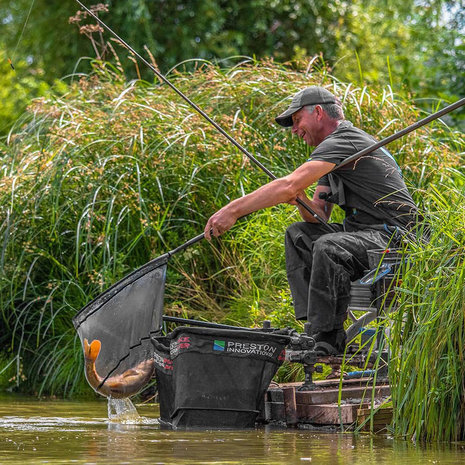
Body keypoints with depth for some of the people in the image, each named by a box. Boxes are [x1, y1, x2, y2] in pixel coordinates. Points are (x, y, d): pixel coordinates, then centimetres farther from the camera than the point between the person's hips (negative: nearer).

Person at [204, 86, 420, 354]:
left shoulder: (342, 141, -14)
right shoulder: (333, 147, 19)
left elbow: (290, 185, -25)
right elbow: (319, 216, 16)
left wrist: (233, 210, -24)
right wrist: (301, 201, -7)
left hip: (396, 237, -11)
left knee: (328, 247, -32)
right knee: (299, 235, 7)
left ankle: (329, 340, -24)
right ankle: (315, 323, -4)